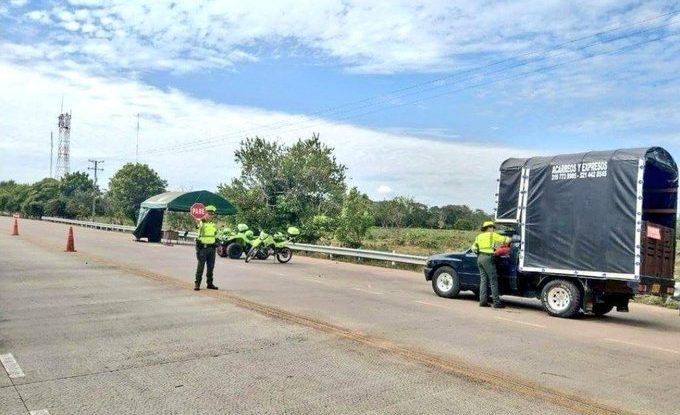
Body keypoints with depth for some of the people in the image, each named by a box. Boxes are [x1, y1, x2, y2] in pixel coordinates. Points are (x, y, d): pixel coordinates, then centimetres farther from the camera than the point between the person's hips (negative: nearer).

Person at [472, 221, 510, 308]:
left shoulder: (479, 236, 17)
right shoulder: (493, 235, 1)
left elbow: (473, 247, 13)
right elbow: (507, 240, -1)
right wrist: (507, 240, 20)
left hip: (480, 257, 7)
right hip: (487, 258, -7)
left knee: (483, 280, 10)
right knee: (493, 280, -3)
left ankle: (483, 301, 8)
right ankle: (497, 302, -2)